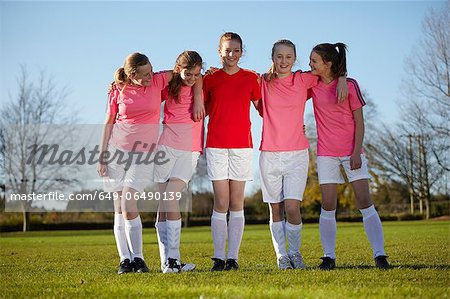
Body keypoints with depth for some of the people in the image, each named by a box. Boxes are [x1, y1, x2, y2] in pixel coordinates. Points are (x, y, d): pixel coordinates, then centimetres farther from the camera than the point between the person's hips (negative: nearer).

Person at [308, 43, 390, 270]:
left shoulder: (350, 85, -5)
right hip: (326, 154, 2)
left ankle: (379, 255, -5)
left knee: (364, 202, -7)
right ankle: (329, 257, 5)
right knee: (328, 205, -2)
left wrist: (357, 152, -11)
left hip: (351, 152, -2)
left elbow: (359, 121, -3)